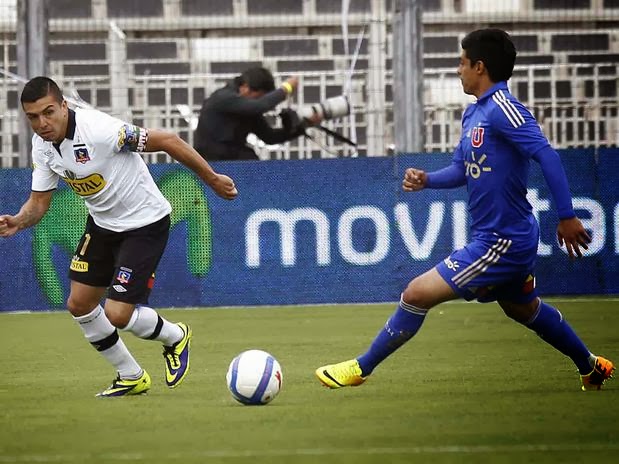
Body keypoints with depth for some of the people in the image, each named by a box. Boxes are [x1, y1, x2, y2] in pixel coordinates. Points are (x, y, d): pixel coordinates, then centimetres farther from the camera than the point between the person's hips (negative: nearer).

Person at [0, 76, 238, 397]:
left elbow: (167, 141, -25)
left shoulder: (98, 130, -31)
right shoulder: (42, 145, -7)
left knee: (117, 315, -11)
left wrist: (212, 179, -18)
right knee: (79, 304, 8)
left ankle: (174, 338, 22)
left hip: (145, 224, -8)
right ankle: (131, 378, 27)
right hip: (102, 224, 8)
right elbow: (39, 202, 0)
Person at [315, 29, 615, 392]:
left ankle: (361, 369, 2)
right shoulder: (474, 113, 10)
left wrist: (567, 217, -30)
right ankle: (591, 367, 46)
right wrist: (426, 180, -1)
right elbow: (462, 170, 19)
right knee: (524, 309, 30)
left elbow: (546, 154, -27)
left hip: (502, 242, -10)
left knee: (417, 294, -10)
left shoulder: (502, 108, -20)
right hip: (513, 238, 10)